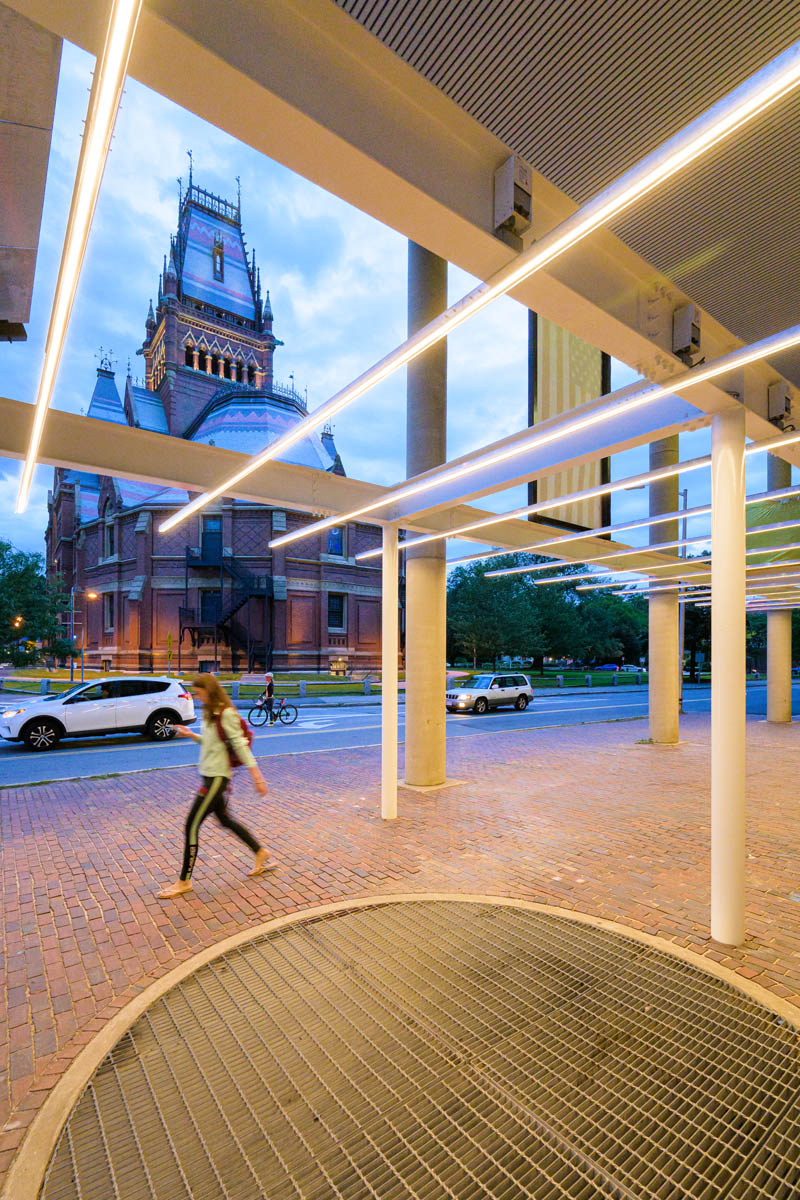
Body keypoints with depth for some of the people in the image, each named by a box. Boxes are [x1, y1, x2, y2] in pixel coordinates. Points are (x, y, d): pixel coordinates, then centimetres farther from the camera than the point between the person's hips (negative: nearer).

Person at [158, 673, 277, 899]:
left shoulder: (226, 714, -19)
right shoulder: (210, 713, 8)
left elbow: (240, 745, -21)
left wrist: (257, 777, -23)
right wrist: (191, 735, 3)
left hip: (217, 777, -10)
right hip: (210, 775, 10)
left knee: (191, 826, -1)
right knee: (224, 819, 20)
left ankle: (184, 881, 16)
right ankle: (261, 853, 33)